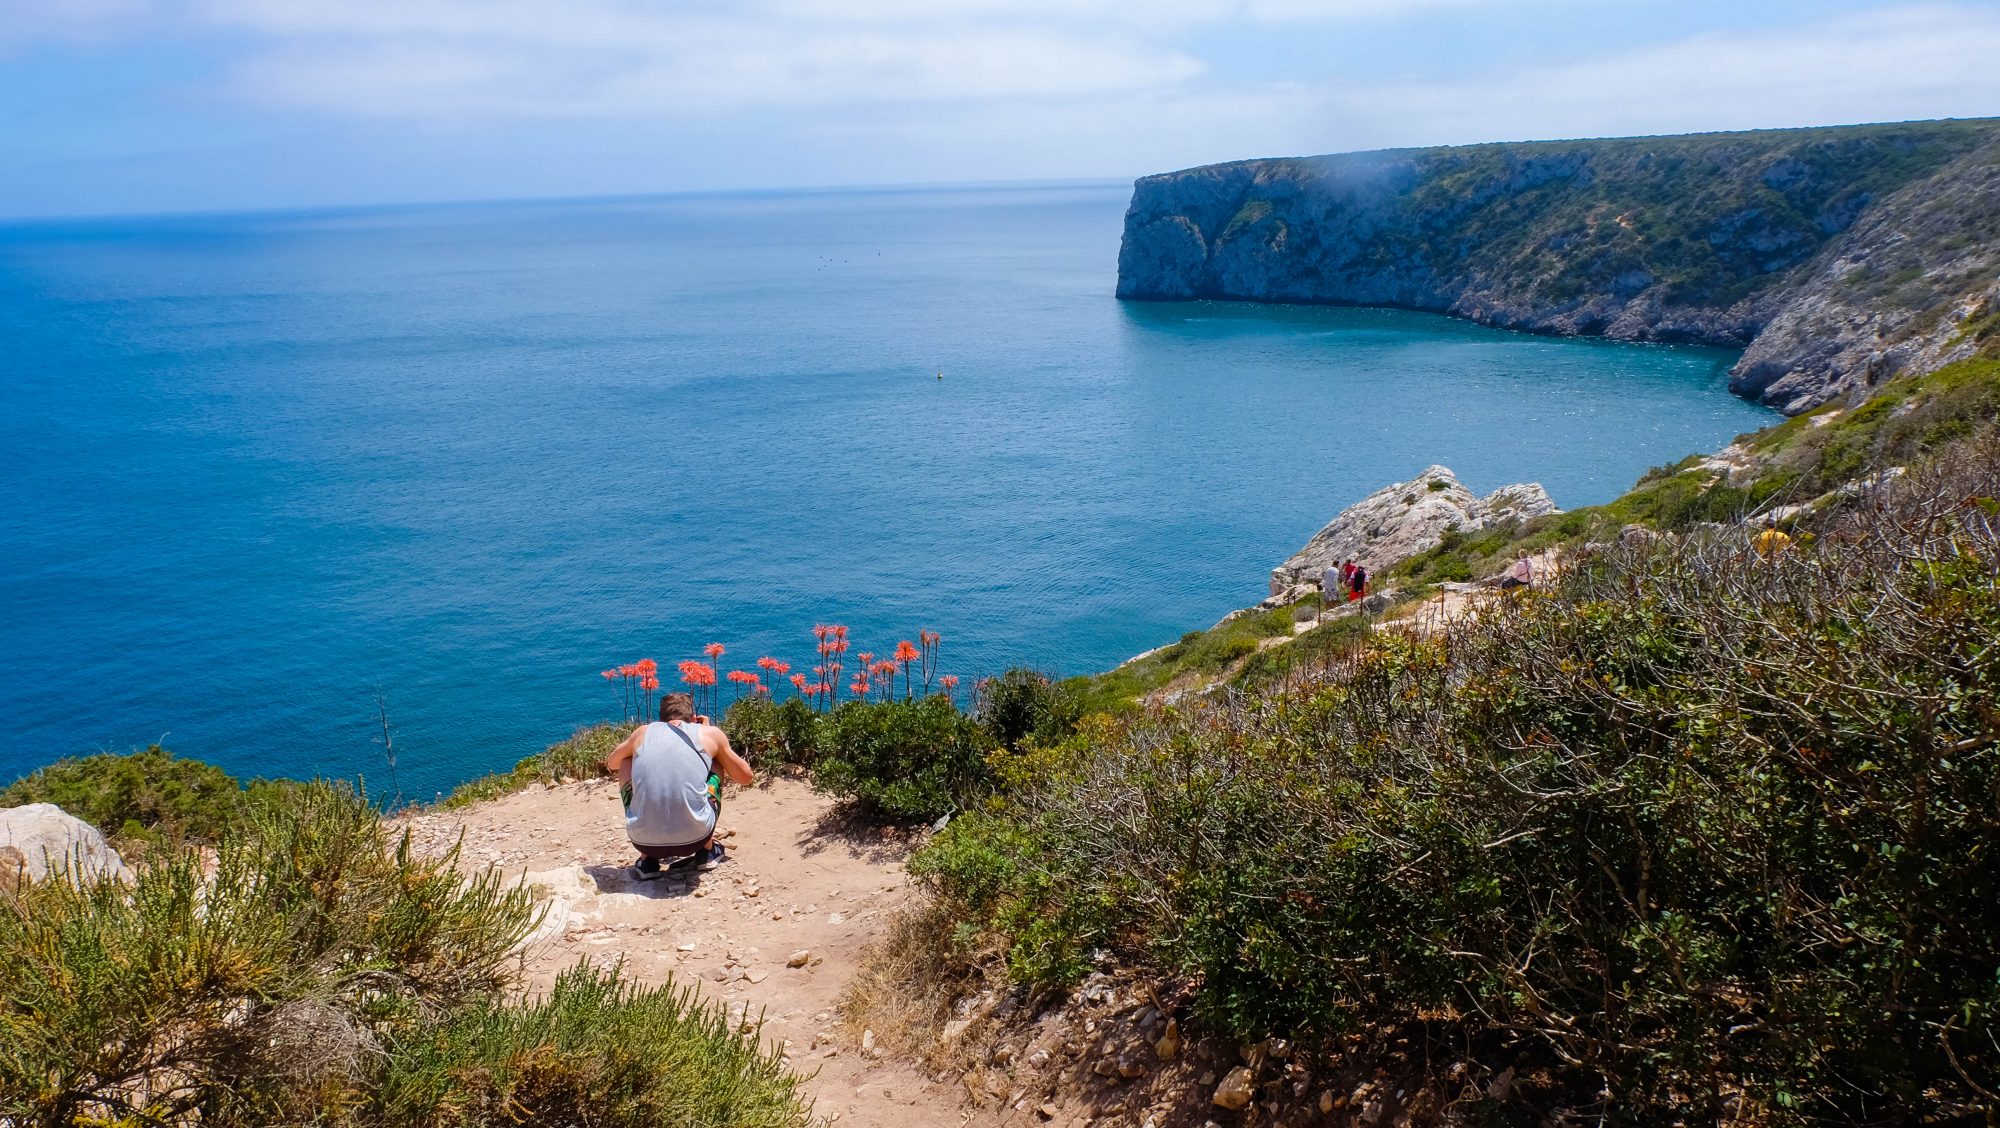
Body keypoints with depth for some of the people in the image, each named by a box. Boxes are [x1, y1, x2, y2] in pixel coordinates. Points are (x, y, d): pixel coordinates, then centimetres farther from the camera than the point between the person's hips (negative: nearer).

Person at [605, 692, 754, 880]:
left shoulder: (643, 732, 18)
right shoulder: (710, 733, 13)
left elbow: (611, 763, 39)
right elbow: (746, 777, 28)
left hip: (644, 839, 1)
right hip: (694, 838, 0)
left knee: (626, 764, 29)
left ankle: (647, 860, 24)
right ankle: (706, 852, 29)